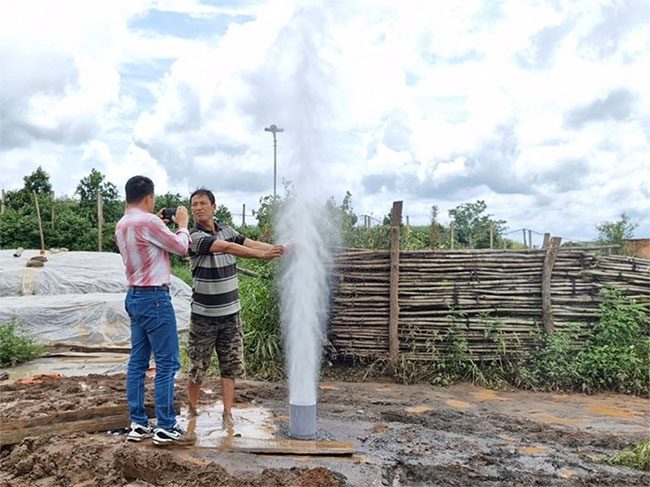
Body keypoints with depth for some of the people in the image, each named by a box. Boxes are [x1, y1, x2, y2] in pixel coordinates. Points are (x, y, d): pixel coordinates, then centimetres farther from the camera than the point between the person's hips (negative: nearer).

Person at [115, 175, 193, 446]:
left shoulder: (121, 225, 10)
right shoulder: (148, 222, -17)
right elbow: (181, 248, -8)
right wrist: (182, 225, 8)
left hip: (135, 296, 10)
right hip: (154, 298, -9)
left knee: (138, 361, 12)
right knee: (167, 363, -3)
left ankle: (138, 424, 19)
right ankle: (165, 428, 3)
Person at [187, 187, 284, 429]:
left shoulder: (225, 230, 6)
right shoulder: (194, 236, -15)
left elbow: (250, 243, -3)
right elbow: (227, 248, -27)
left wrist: (278, 248, -17)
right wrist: (263, 255, -35)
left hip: (231, 312, 5)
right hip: (204, 314, -4)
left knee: (231, 365, 6)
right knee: (198, 366, 7)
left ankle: (227, 414, 15)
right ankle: (192, 410, 27)